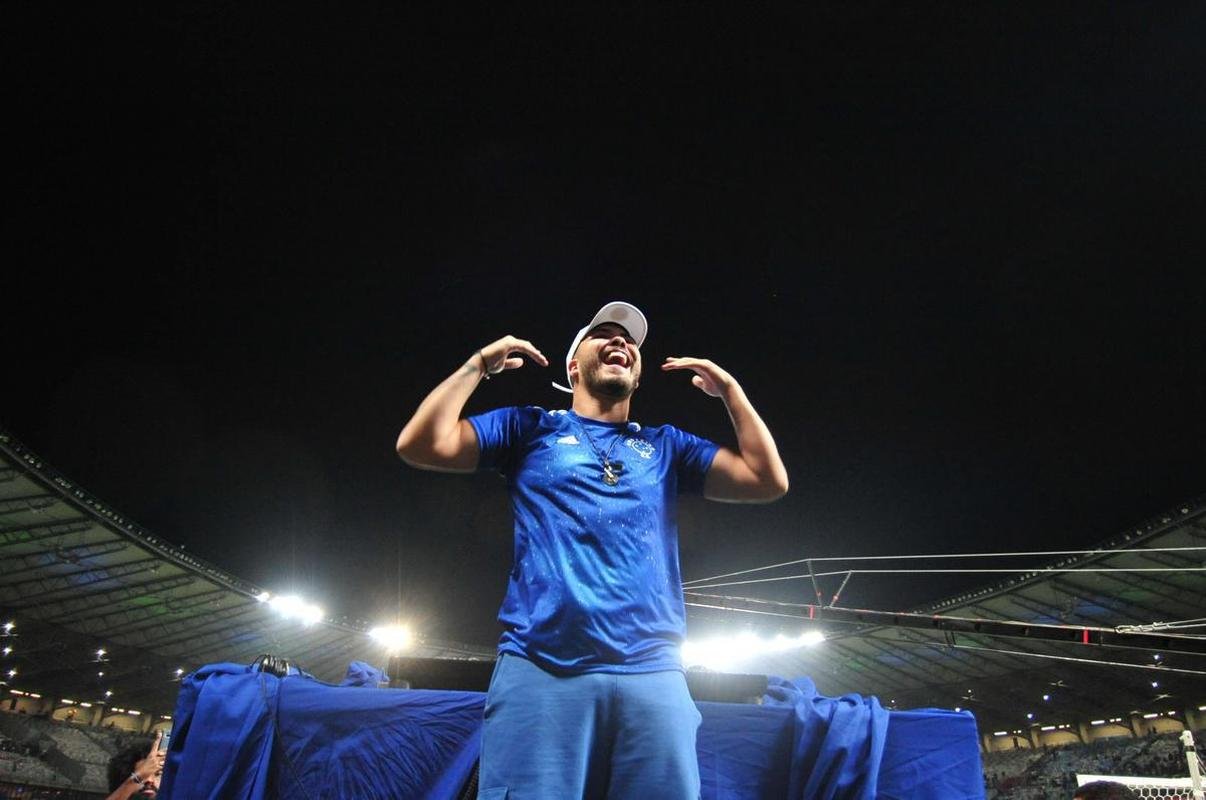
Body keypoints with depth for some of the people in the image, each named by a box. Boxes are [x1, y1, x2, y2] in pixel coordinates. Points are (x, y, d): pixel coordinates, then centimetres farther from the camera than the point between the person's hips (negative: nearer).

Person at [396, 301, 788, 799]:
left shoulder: (665, 445, 21)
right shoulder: (531, 428, 14)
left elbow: (768, 481, 15)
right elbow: (420, 445, 4)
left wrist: (728, 388, 17)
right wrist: (481, 364, 7)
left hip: (652, 675, 3)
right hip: (539, 672, -2)